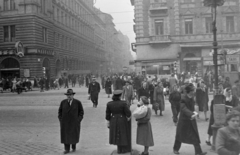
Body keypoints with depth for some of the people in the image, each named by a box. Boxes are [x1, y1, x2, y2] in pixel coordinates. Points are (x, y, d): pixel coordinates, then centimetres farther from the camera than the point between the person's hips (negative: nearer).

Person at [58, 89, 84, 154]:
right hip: (65, 122, 1)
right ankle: (67, 149, 11)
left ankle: (74, 146, 30)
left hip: (74, 122, -1)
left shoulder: (77, 102, -5)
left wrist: (78, 120, -7)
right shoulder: (63, 102, 0)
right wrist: (61, 120, 0)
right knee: (65, 135, 1)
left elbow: (81, 112, 1)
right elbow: (60, 111, 8)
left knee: (74, 135, 8)